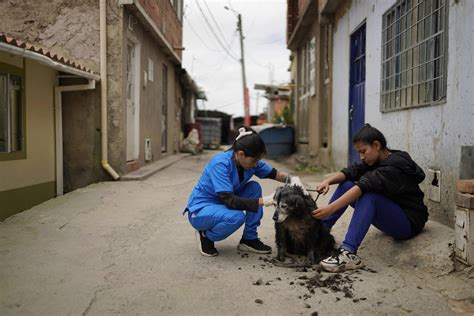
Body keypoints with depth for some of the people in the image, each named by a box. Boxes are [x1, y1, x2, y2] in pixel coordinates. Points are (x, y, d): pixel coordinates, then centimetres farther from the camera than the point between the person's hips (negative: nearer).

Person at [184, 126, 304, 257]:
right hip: (200, 209, -7)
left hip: (222, 204, 7)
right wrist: (264, 200, -36)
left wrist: (292, 178, -17)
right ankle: (205, 236, -4)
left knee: (254, 187, -12)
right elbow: (230, 201, -34)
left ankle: (249, 239, 0)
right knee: (236, 217, -34)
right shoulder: (220, 164, -30)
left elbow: (273, 173, 3)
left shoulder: (249, 160, -9)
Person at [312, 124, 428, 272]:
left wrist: (331, 208, -44)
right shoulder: (377, 161, 6)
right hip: (388, 215, 9)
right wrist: (328, 181, -26)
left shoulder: (395, 166, -22)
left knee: (368, 195, -34)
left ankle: (349, 252, -42)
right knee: (346, 184, 0)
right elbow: (352, 171, -6)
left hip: (408, 223, -9)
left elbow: (364, 186, -35)